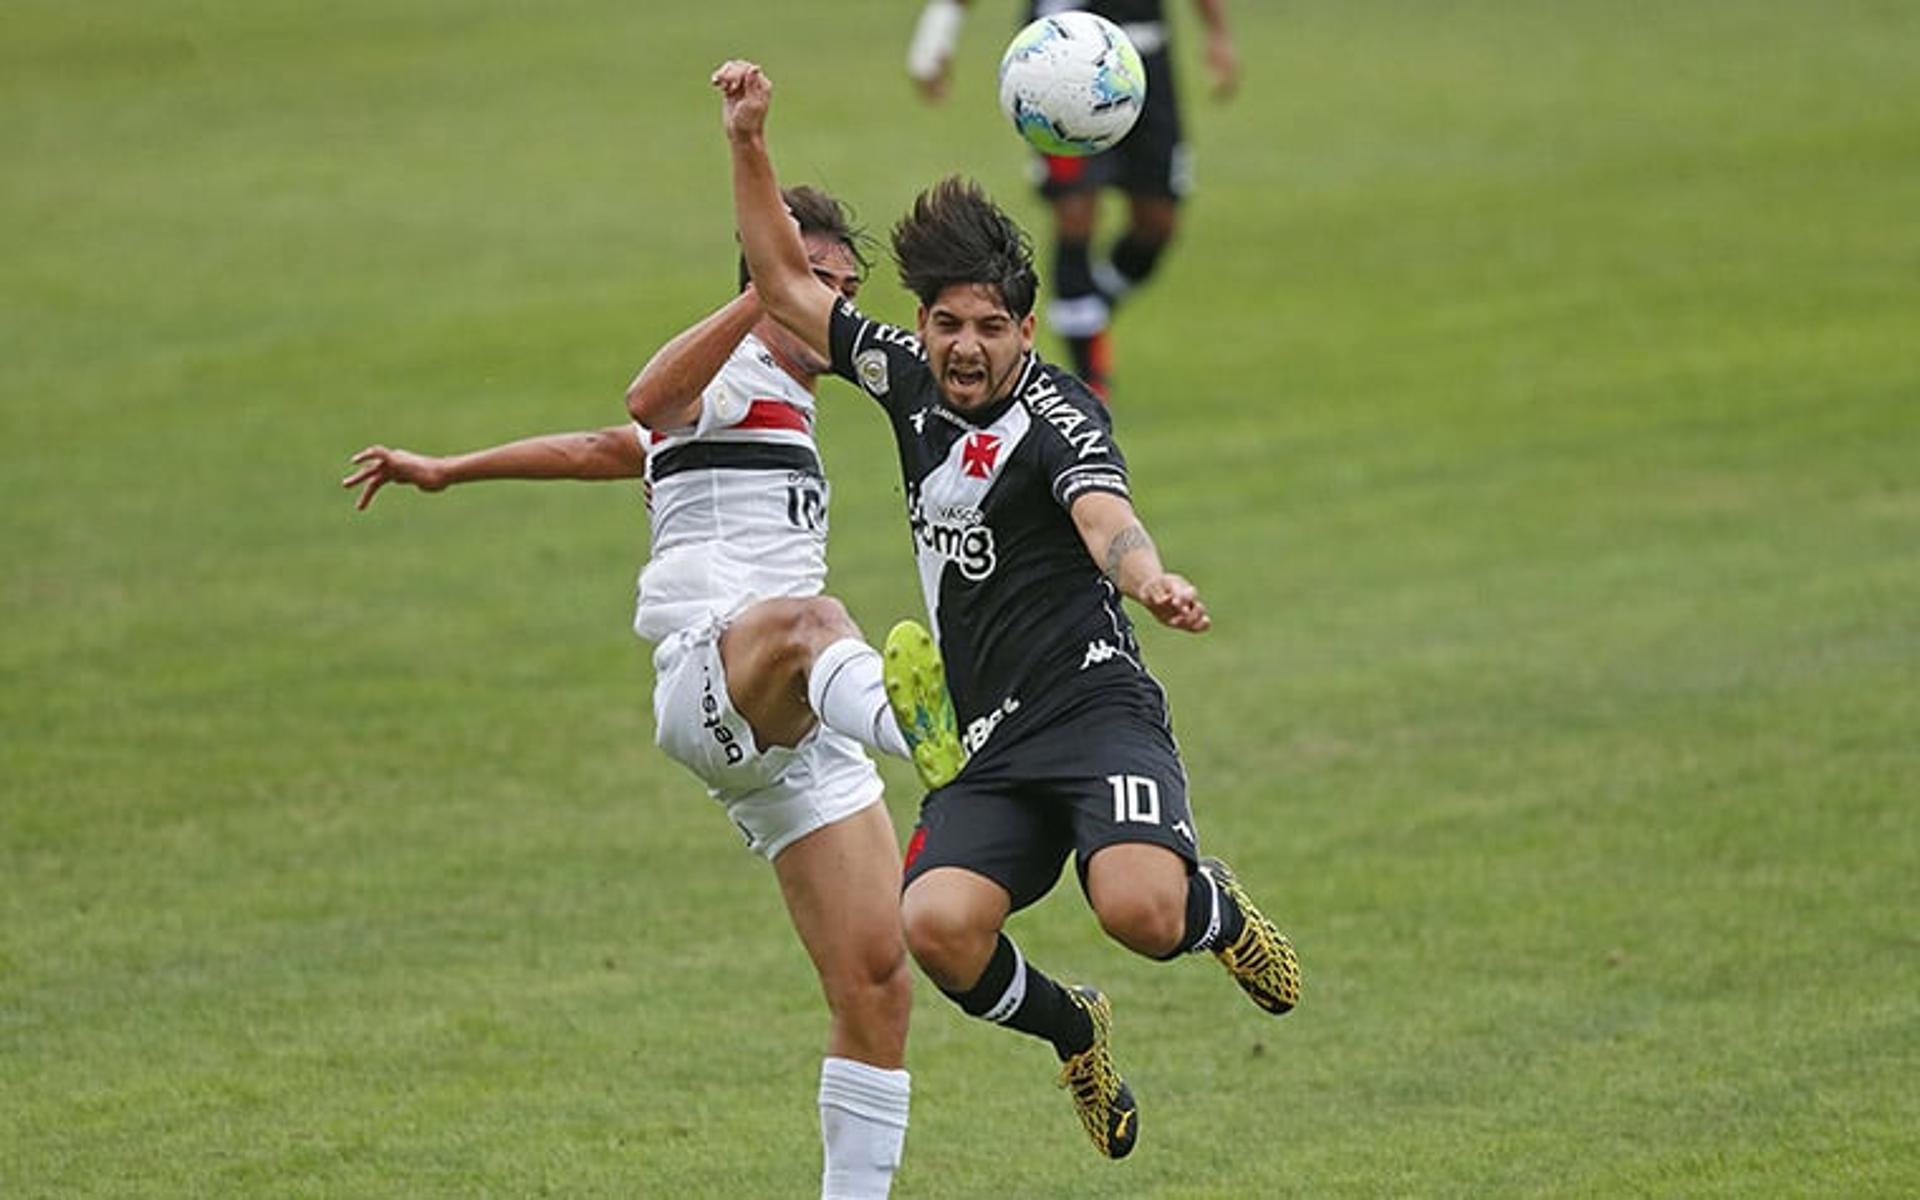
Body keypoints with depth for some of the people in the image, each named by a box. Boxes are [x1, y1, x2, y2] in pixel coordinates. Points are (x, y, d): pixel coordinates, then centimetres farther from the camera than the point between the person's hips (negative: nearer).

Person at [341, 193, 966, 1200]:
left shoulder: (785, 407, 33)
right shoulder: (737, 377, 6)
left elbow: (607, 450, 44)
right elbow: (648, 406, -20)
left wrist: (447, 472, 48)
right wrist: (764, 294, -27)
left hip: (801, 740, 10)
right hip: (709, 682, -10)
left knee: (876, 981, -3)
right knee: (809, 621, -45)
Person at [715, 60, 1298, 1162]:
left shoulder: (1057, 416, -7)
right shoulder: (910, 381, 11)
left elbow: (1104, 515, -28)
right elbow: (785, 280, 20)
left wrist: (1151, 581, -50)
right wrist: (750, 143, 9)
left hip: (1094, 708, -5)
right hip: (989, 748, 5)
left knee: (1141, 910, -31)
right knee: (938, 925, -23)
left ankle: (1220, 912, 10)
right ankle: (1073, 1030, 11)